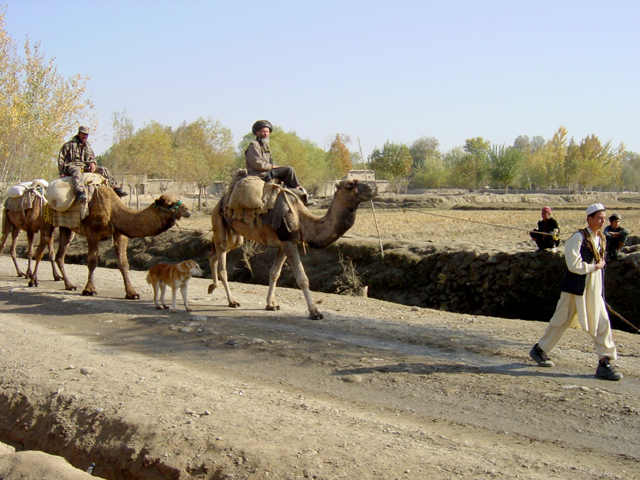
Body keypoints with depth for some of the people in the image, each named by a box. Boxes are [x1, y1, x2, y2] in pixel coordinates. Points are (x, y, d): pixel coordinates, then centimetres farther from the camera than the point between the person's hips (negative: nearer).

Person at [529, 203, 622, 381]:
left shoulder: (601, 239, 9)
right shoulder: (578, 238, -14)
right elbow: (574, 265, -21)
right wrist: (595, 266, -13)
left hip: (593, 291, 6)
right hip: (575, 288, -6)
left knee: (602, 323, -2)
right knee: (561, 321, 5)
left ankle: (605, 363, 2)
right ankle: (539, 349, 24)